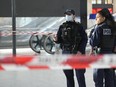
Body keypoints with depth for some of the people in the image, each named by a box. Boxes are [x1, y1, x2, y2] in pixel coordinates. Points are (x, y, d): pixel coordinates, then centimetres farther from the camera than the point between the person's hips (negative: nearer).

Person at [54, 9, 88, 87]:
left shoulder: (78, 26, 0)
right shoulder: (62, 27, 10)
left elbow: (84, 39, -4)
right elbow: (59, 40, 12)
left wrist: (80, 51, -15)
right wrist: (56, 39, -12)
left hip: (77, 53, -4)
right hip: (66, 53, 4)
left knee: (80, 75, -5)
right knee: (68, 75, 10)